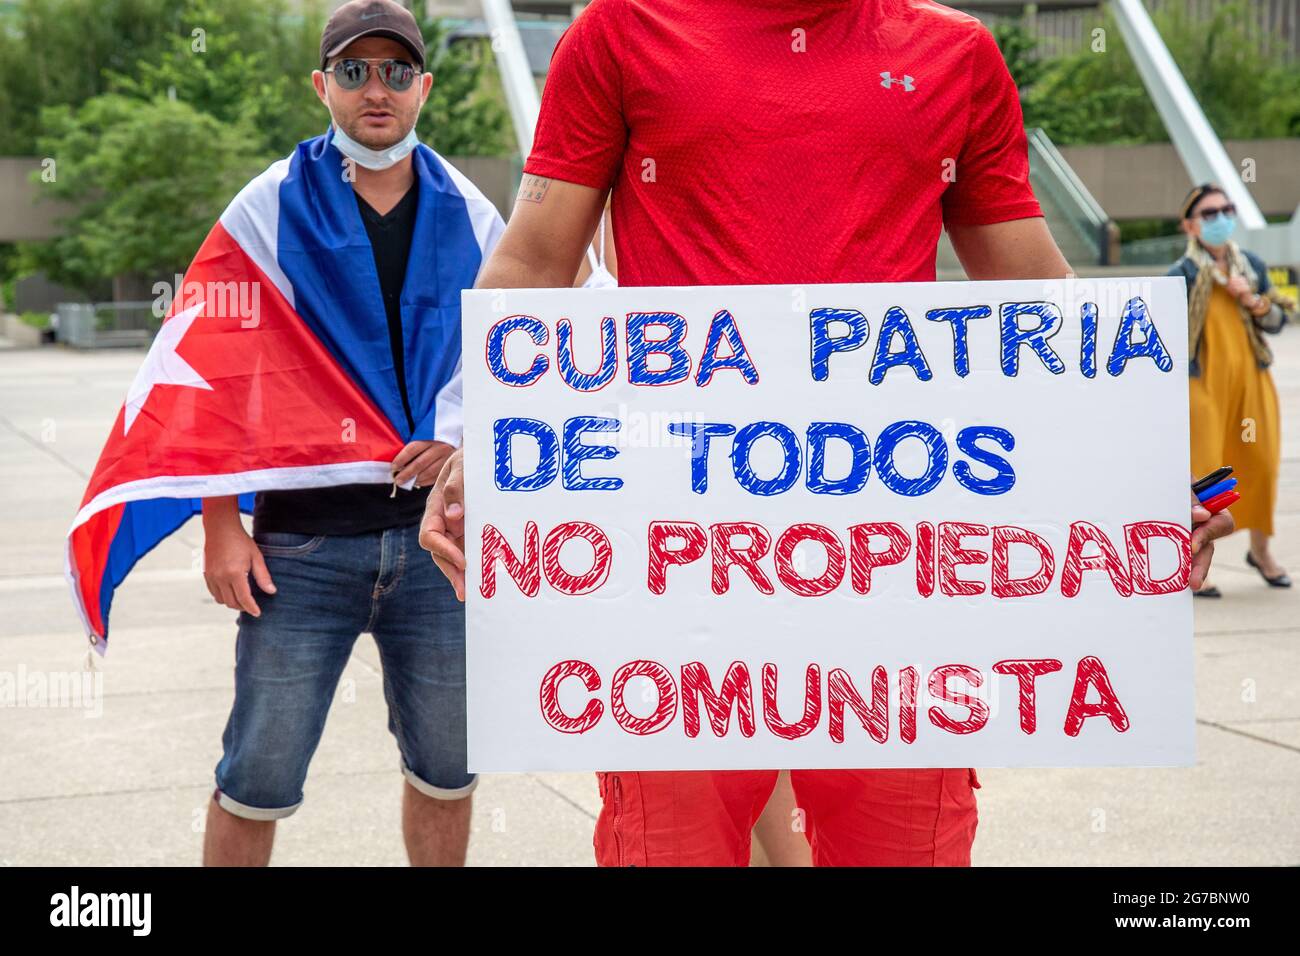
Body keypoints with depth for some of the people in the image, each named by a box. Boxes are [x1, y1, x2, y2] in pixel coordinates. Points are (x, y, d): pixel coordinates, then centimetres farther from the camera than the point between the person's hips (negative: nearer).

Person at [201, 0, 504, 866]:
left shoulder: (469, 216, 8)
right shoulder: (274, 206, 1)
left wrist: (464, 435, -6)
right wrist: (222, 526, -6)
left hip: (439, 535, 3)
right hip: (303, 537, -2)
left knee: (446, 773, 11)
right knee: (258, 780, -1)